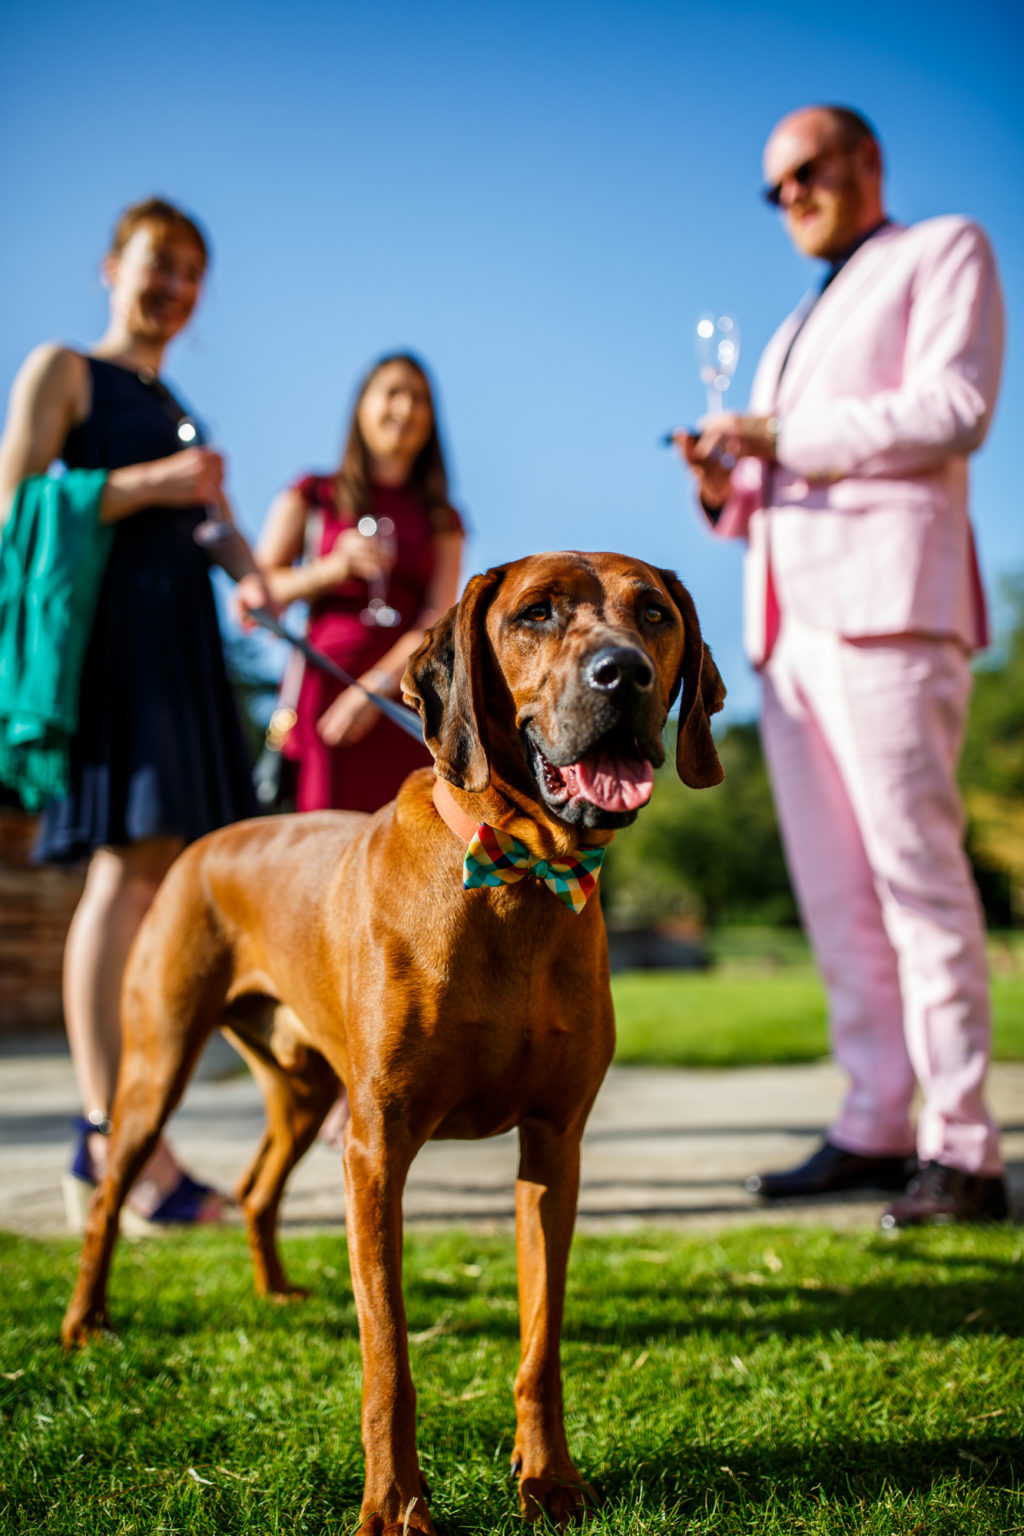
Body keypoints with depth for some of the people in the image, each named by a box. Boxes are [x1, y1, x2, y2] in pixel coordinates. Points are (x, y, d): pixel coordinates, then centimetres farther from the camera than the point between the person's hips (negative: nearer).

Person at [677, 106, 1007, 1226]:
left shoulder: (943, 252, 9)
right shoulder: (795, 330, 30)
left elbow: (953, 410, -7)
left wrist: (782, 436, -8)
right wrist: (729, 490, 7)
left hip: (884, 598, -8)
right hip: (787, 614, 8)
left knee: (915, 870, -13)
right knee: (833, 891, 3)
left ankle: (962, 1147, -10)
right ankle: (874, 1128, 6)